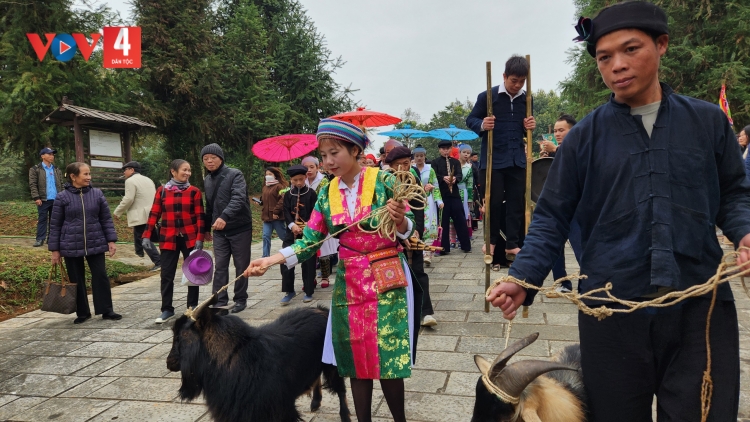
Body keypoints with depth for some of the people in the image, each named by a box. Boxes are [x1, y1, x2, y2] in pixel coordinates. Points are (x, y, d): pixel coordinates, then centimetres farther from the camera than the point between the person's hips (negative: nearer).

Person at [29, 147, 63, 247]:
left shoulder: (57, 170, 14)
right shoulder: (35, 169, -1)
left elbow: (61, 184, 15)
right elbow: (32, 184, -6)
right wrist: (36, 197, -14)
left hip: (56, 199, 4)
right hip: (43, 200, -4)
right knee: (42, 219, 1)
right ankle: (40, 239, 5)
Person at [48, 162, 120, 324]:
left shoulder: (97, 194, 1)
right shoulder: (62, 197, -5)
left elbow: (106, 219, 5)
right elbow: (55, 225, -1)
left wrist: (111, 240, -2)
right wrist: (54, 249, -2)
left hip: (95, 244, 1)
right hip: (71, 246, -1)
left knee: (100, 276, 2)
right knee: (76, 280, 8)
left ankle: (107, 310, 11)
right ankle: (82, 313, 21)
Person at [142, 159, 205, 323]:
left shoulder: (194, 191, -2)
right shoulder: (162, 191, 2)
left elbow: (200, 217, -3)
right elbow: (154, 215, 4)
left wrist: (200, 238, -10)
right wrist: (146, 236, -3)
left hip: (190, 238, 0)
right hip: (168, 240, 1)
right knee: (166, 275, 3)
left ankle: (192, 306, 21)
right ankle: (167, 309, 13)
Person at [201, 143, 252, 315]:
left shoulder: (235, 175, -10)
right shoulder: (207, 180, 11)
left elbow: (238, 198, -26)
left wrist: (225, 216, -40)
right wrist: (207, 227, 22)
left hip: (240, 228, -5)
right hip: (219, 231, 5)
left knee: (241, 265, 6)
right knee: (220, 266, 1)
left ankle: (240, 299, 19)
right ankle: (220, 302, 5)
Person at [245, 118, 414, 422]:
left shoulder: (383, 181, -7)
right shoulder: (327, 194, 4)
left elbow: (406, 232, -5)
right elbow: (309, 241, 2)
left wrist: (399, 220, -28)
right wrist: (271, 260, -11)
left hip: (385, 282, -4)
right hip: (348, 284, 4)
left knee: (388, 357, -1)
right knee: (355, 358, 8)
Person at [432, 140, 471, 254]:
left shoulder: (455, 162, 14)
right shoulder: (435, 162, 6)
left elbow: (460, 175, 0)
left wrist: (455, 178, -22)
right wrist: (443, 178, -25)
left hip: (455, 194, 2)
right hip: (441, 195, -2)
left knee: (460, 220, 4)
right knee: (443, 221, 1)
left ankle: (466, 246, 12)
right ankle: (444, 247, 7)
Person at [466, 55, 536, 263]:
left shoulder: (526, 98, 7)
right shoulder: (487, 96, -7)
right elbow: (470, 120, -1)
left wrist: (529, 126, -6)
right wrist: (481, 125, -22)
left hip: (518, 159, 4)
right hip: (492, 159, -4)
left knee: (516, 202, 4)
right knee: (493, 201, 1)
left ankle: (512, 244, 12)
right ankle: (492, 240, 19)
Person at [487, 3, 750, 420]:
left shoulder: (709, 121, 6)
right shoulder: (585, 136, 2)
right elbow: (552, 217, 3)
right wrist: (523, 279, -11)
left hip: (701, 307, 1)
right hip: (612, 310, 0)